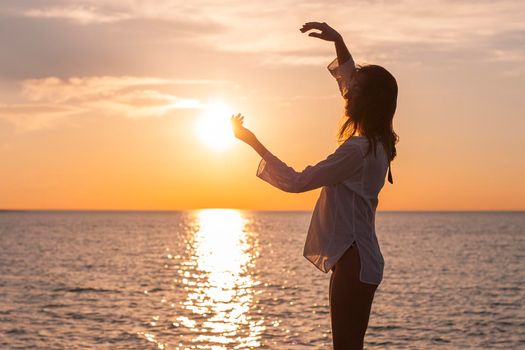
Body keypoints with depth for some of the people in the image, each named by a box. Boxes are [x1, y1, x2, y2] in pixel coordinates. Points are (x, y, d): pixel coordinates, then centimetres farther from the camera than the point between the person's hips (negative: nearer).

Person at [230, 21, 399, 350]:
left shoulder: (357, 149, -20)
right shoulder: (377, 142, 9)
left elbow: (295, 181, -16)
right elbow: (350, 80, 24)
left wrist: (253, 141, -10)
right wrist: (338, 41, 15)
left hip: (352, 262, -10)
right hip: (359, 259, 10)